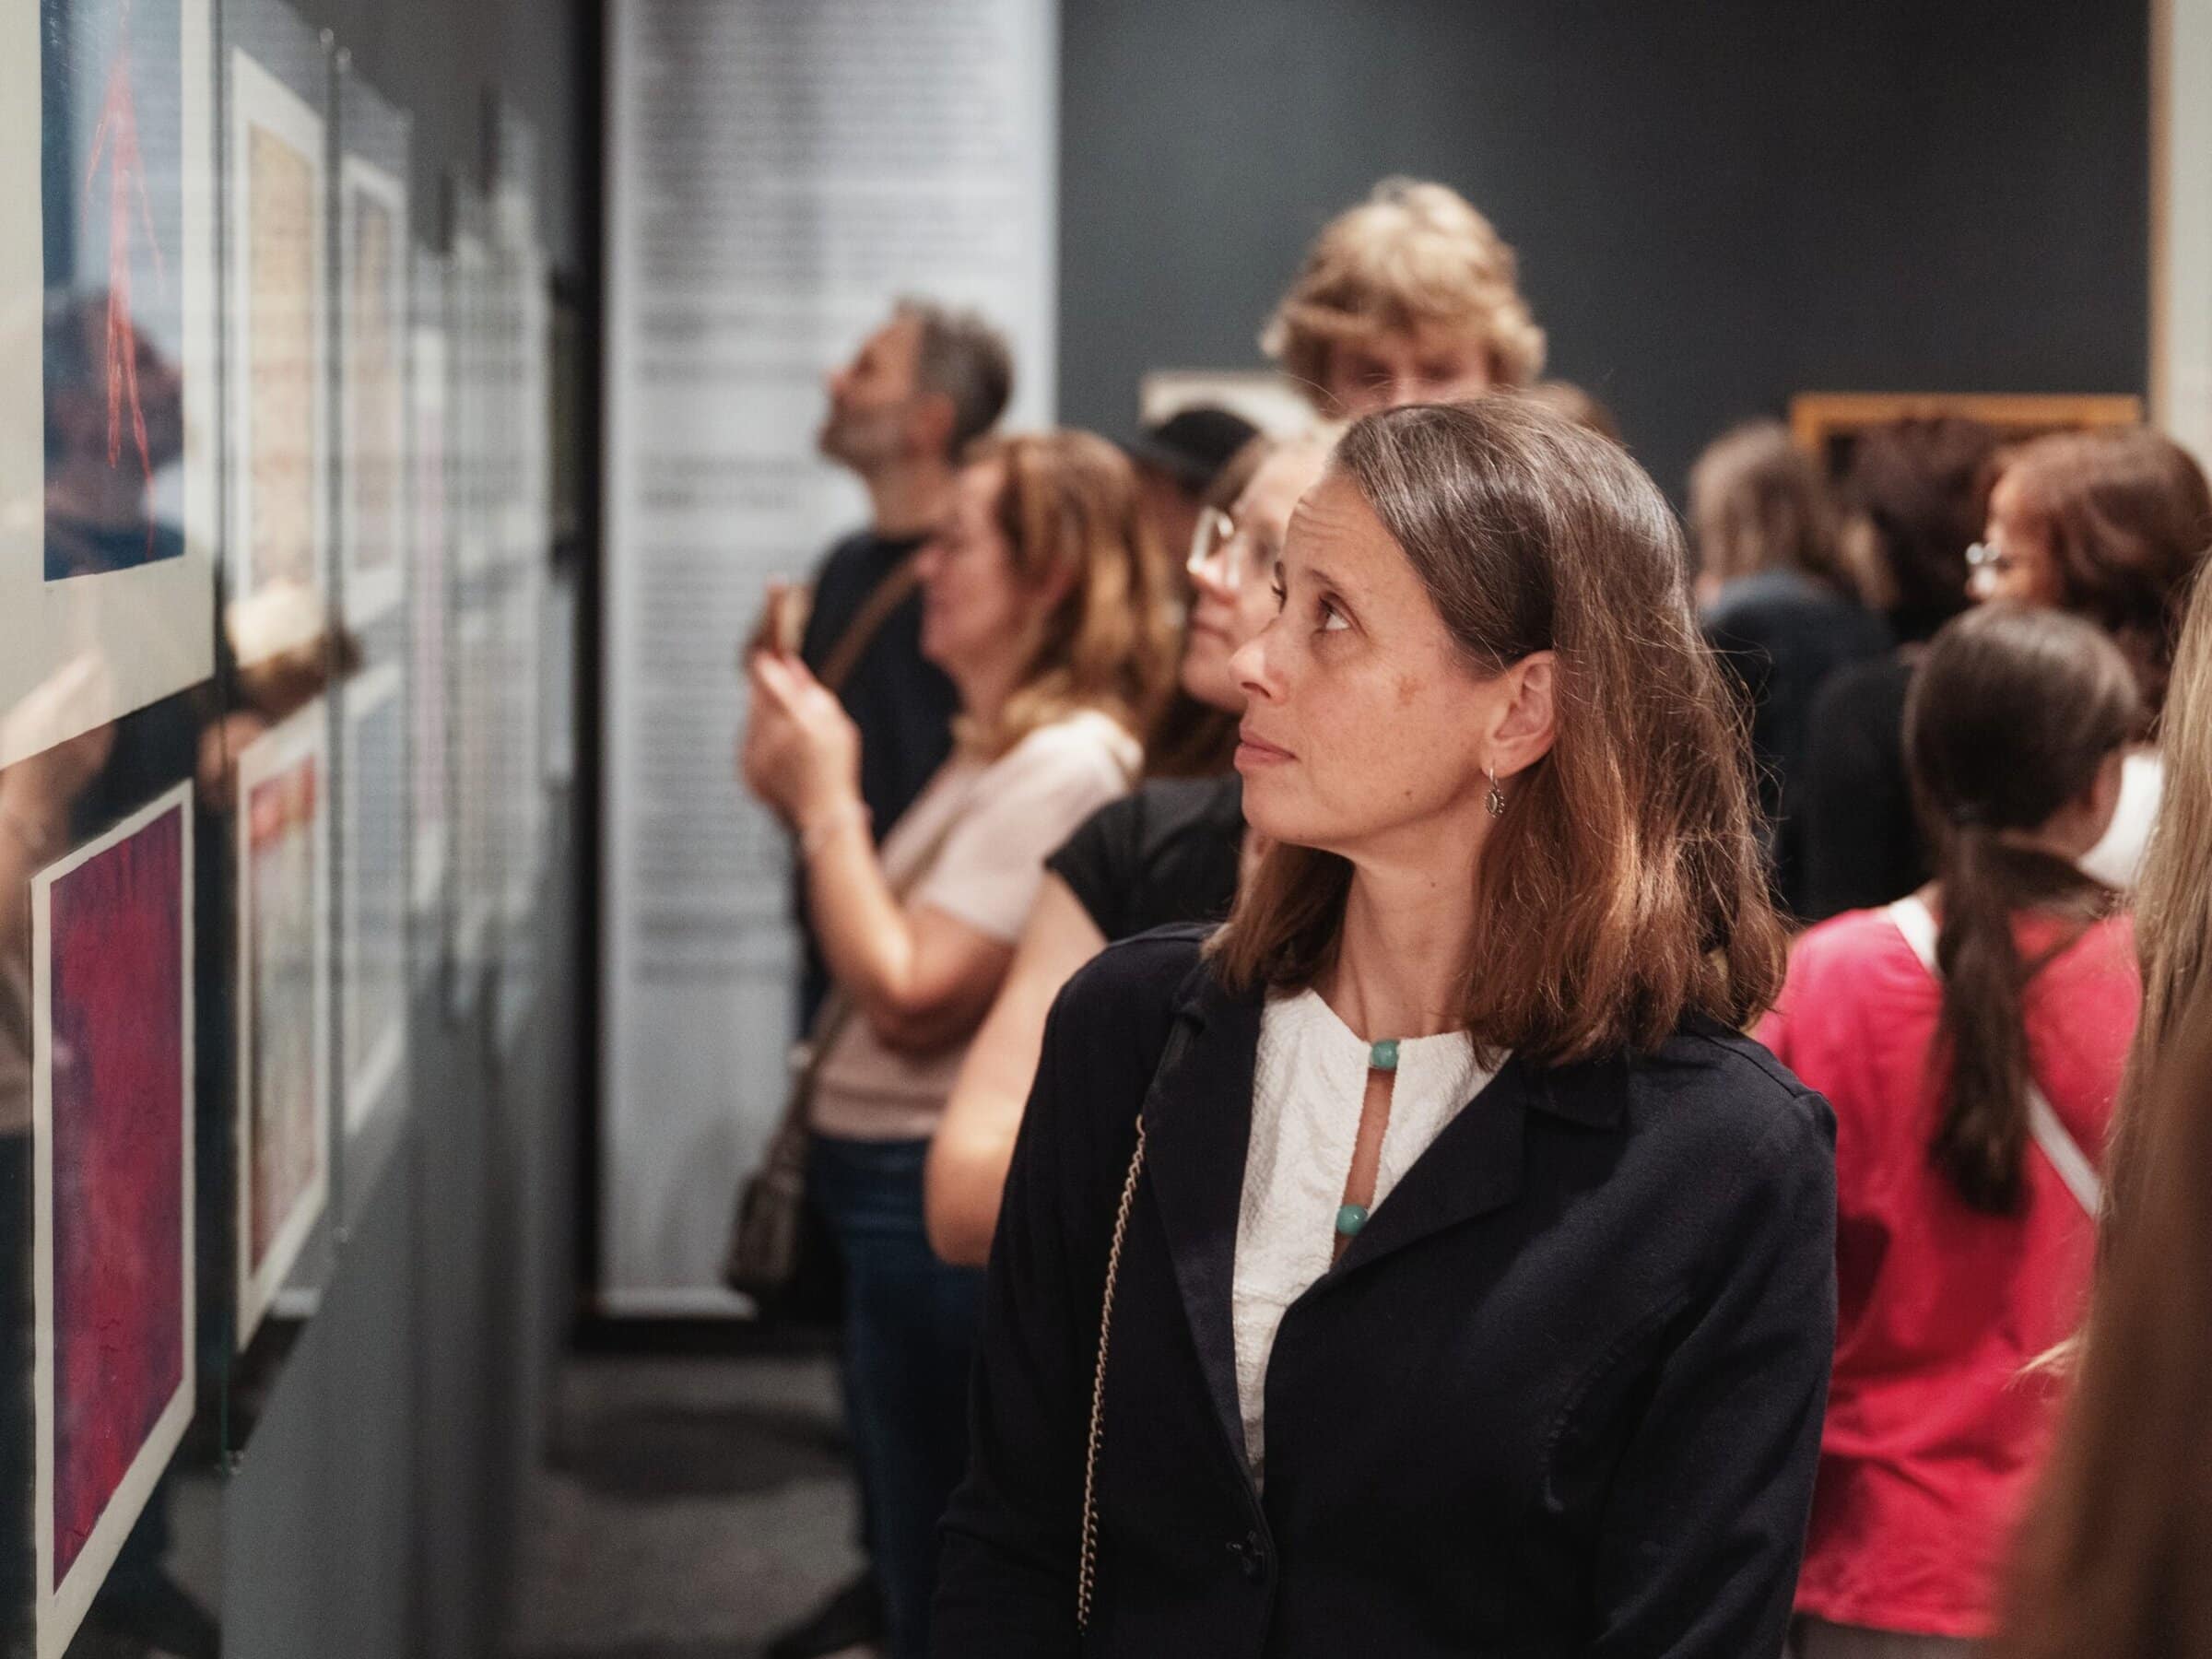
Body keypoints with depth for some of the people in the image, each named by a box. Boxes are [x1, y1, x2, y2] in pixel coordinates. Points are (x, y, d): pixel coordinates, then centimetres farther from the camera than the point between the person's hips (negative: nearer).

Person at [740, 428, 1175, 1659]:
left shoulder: (1067, 762, -20)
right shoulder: (998, 747, 12)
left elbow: (909, 999, -24)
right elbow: (893, 947, 12)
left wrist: (829, 802, -16)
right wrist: (801, 804, 3)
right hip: (893, 1186, 10)